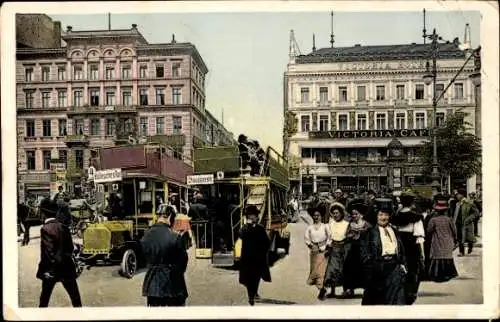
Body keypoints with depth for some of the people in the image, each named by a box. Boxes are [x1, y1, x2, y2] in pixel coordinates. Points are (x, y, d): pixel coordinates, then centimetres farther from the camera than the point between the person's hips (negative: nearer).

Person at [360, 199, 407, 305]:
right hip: (377, 268, -3)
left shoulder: (394, 231, 15)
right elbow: (364, 251, -7)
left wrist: (402, 264, 6)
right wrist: (370, 265, -14)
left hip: (394, 266, 3)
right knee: (376, 297, 8)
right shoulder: (370, 232, -2)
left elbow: (401, 249, 16)